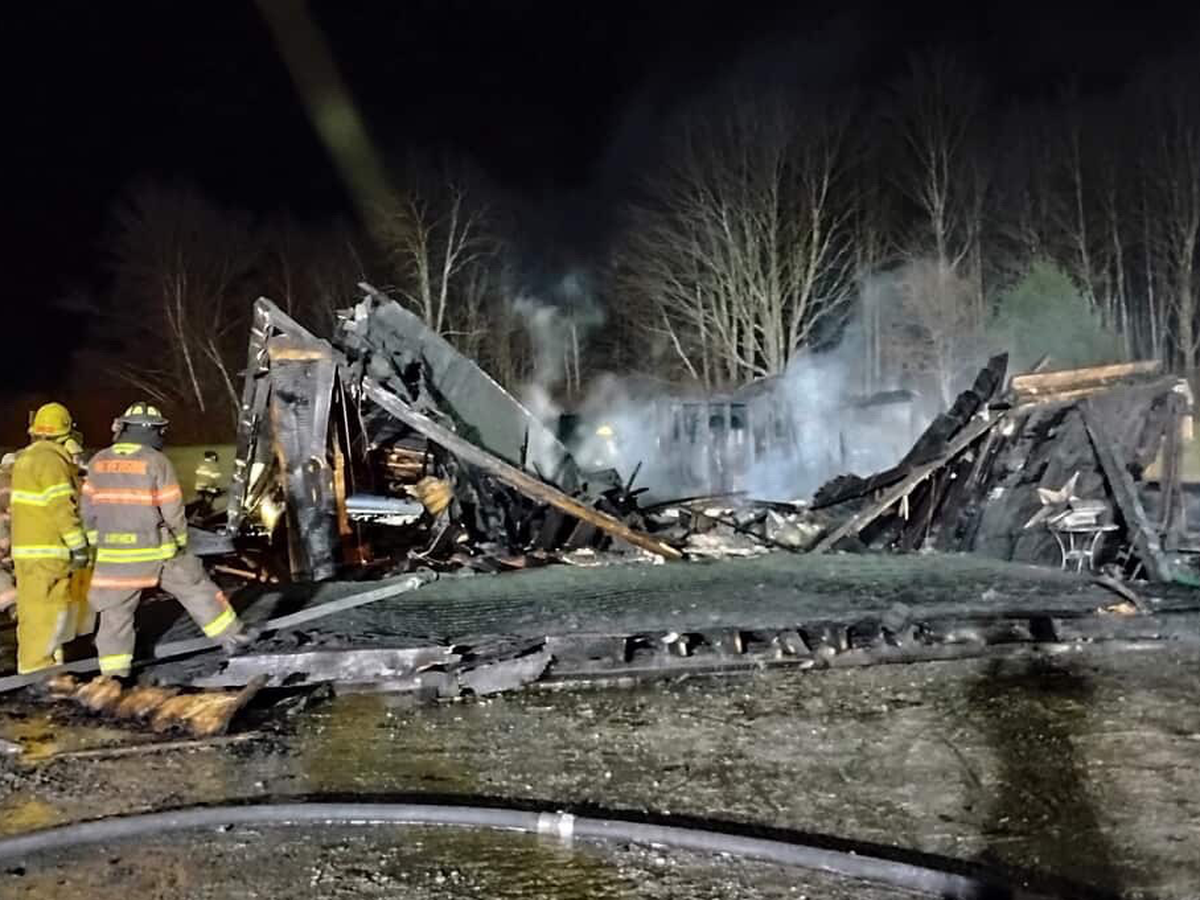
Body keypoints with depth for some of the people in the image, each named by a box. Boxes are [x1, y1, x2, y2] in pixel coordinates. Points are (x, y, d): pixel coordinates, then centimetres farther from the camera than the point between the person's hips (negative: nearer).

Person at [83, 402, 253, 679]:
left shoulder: (98, 462, 2)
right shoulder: (157, 461, -11)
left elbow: (89, 510, 8)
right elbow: (173, 510, -9)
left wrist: (99, 542, 21)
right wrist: (181, 540, 7)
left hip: (113, 555, 3)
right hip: (158, 552, -3)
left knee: (115, 613, 12)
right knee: (197, 588, 13)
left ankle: (113, 672, 13)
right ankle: (231, 635, 20)